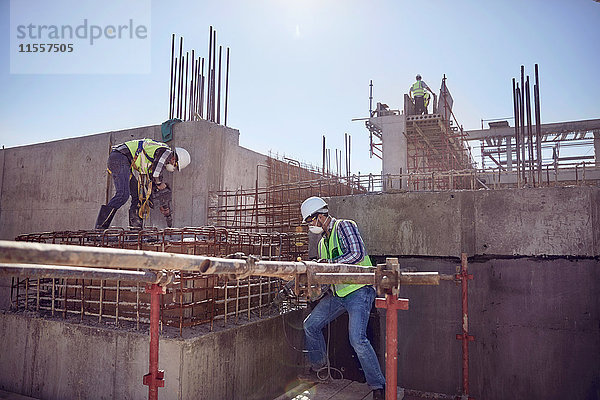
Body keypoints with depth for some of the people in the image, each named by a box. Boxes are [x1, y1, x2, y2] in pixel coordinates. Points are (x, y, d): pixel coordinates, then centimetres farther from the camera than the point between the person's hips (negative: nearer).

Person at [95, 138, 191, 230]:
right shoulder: (166, 152, -7)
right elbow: (156, 177, -15)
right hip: (120, 158, -10)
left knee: (138, 195, 5)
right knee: (123, 195, -22)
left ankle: (135, 229, 1)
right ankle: (100, 227, -22)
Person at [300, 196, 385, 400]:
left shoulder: (344, 226, -6)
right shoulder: (323, 242, 20)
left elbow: (357, 254, -19)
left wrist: (329, 264, -18)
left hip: (358, 290, -9)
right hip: (337, 293, 9)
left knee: (357, 339, -18)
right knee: (310, 325, 8)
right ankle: (318, 367, 30)